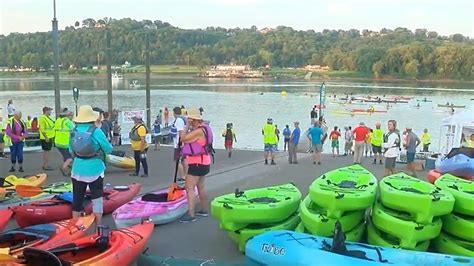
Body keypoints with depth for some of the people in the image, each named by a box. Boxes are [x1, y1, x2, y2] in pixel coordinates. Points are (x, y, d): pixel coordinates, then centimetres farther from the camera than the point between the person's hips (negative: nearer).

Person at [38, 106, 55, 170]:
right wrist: (46, 137, -23)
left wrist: (52, 137, 23)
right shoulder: (42, 118, -16)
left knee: (47, 151, 14)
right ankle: (45, 166, -2)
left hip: (49, 137, 10)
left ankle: (45, 165, 21)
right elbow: (42, 129, -21)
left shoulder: (48, 118, 16)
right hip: (46, 138, -10)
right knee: (46, 151, -6)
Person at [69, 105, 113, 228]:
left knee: (77, 199, 15)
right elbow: (108, 149, -8)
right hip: (94, 170, -4)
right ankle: (98, 226, 14)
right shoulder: (96, 131, -16)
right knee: (97, 198, 9)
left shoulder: (74, 131, -3)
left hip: (77, 170, 4)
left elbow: (71, 151, 5)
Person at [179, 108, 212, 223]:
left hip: (198, 163, -11)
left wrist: (187, 126, -13)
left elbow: (183, 139, -21)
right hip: (201, 162, 11)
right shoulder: (200, 129, 11)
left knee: (190, 188, -11)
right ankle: (204, 210, 29)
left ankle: (191, 214, -12)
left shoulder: (198, 131, -22)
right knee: (200, 187, 19)